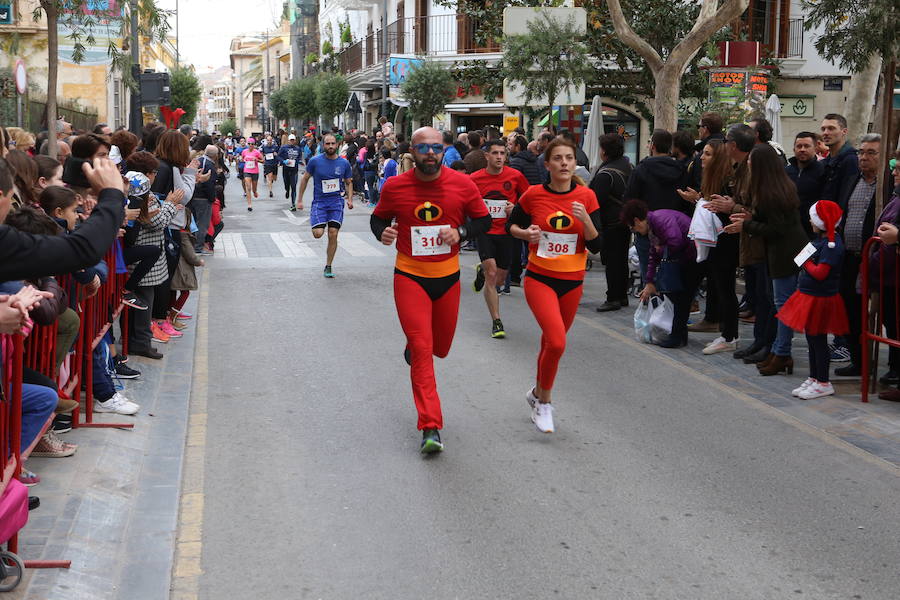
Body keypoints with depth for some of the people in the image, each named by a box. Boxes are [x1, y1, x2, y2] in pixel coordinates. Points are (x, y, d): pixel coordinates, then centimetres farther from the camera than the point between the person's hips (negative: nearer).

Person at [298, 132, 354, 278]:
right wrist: (300, 200, 5)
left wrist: (350, 199, -1)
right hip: (319, 202, -1)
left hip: (336, 202, 1)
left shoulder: (344, 163, 1)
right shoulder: (315, 161, -5)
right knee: (318, 234, -14)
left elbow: (349, 183, 14)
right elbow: (305, 179, 6)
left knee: (333, 234, -5)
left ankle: (328, 267, 9)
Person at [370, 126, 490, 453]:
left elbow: (484, 220, 5)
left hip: (448, 276, 3)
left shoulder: (462, 184, -6)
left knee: (440, 346, 17)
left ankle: (413, 349, 55)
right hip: (409, 276, -2)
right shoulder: (394, 187, -7)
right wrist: (382, 232, -14)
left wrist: (460, 233, -14)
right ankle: (430, 427, -9)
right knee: (422, 347, -11)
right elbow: (378, 218, 9)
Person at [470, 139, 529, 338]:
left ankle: (482, 272, 45)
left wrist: (516, 208, -8)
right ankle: (496, 322, -8)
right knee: (491, 273, -16)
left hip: (506, 232, 2)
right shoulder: (475, 178, -3)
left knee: (499, 281, 8)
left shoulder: (515, 176, -3)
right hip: (485, 232, -1)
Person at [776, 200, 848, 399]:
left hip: (820, 299, -10)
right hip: (809, 295, 10)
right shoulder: (821, 239, 9)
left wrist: (806, 262, -14)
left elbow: (820, 272, -27)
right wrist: (806, 261, 3)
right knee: (812, 339, 17)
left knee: (818, 340, -1)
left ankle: (823, 383, 9)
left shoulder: (832, 245, -21)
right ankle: (813, 378, 27)